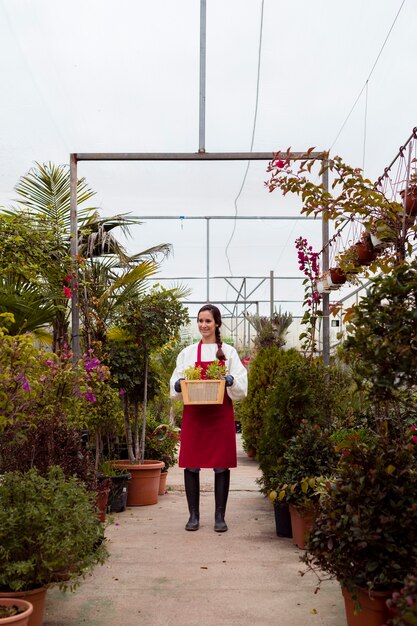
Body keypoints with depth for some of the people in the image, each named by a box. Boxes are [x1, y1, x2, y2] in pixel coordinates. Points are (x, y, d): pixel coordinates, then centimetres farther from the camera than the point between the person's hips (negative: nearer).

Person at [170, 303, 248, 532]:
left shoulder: (228, 352, 7)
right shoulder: (187, 352, 10)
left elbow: (241, 385, 3)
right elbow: (175, 384, 9)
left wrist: (230, 380, -18)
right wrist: (178, 385, -13)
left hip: (221, 415, -1)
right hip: (194, 414, 1)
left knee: (221, 466, 1)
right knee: (191, 465, 1)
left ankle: (220, 516, 11)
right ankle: (193, 515, 13)